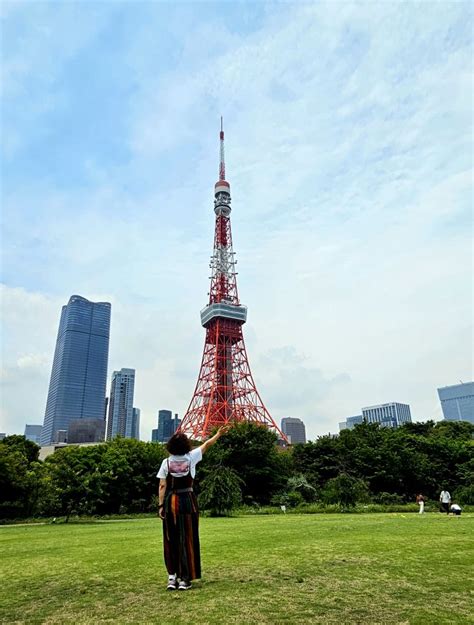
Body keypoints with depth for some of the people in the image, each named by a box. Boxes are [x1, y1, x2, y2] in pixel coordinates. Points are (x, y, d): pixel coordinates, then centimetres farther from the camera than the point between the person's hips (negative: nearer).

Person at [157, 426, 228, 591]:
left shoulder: (166, 462, -2)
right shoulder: (191, 457, -4)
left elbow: (162, 486, -4)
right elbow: (207, 444, 10)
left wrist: (161, 506, 1)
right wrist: (218, 434, 22)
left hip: (170, 502, 1)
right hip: (187, 500, -1)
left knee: (171, 540, 11)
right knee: (187, 539, 5)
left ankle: (172, 576, 15)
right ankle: (185, 578, 9)